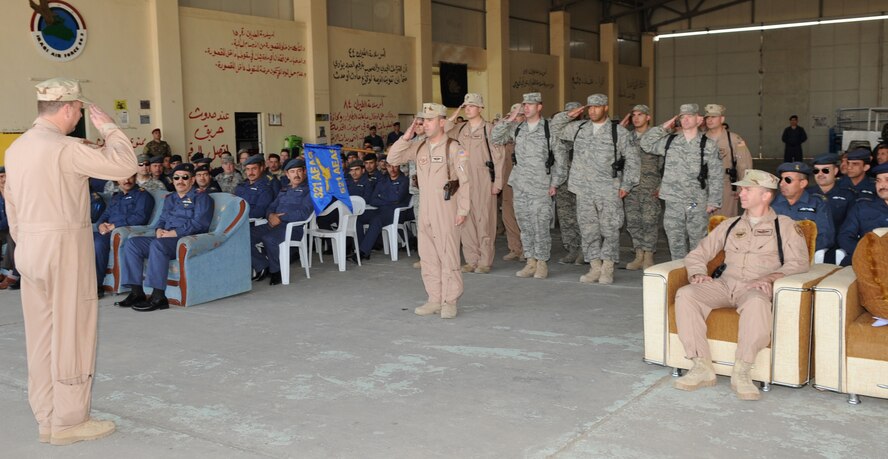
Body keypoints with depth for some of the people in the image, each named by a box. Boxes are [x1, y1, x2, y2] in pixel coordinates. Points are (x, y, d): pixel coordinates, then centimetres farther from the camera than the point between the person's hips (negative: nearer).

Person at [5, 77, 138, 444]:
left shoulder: (16, 148, 10)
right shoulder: (65, 148, -16)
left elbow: (11, 202, 15)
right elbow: (125, 165, -17)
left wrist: (24, 242, 22)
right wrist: (107, 127, -4)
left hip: (29, 248, 8)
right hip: (65, 248, -8)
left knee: (41, 333, 12)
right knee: (71, 331, 1)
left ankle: (47, 419, 21)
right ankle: (69, 421, 9)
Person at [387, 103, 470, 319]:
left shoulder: (454, 148, -7)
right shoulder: (418, 147, 10)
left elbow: (465, 181, -8)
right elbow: (393, 159, 8)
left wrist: (463, 210, -12)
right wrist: (406, 138, -3)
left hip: (446, 210, -6)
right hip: (425, 210, 6)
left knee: (448, 255, -3)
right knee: (428, 256, 10)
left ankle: (450, 301, 6)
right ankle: (435, 299, 19)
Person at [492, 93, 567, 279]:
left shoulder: (549, 129, -4)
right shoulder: (517, 128, 9)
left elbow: (560, 157, -2)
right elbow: (495, 138, 9)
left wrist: (555, 183, -5)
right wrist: (508, 120, -3)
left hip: (541, 186, -5)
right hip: (520, 185, 5)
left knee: (540, 226, -3)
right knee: (525, 225, 9)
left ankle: (542, 263, 7)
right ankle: (530, 262, 18)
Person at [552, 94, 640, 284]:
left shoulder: (618, 131, 0)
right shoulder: (579, 128, 11)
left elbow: (632, 159, 1)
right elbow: (555, 128, 20)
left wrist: (626, 184, -4)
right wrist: (569, 115, 4)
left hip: (609, 190, -4)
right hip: (584, 190, 4)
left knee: (610, 229, -2)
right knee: (588, 229, 6)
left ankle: (607, 268, 6)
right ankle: (595, 267, 14)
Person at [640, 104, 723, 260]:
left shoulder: (708, 145, 0)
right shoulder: (669, 141, 9)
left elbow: (715, 176, -1)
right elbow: (646, 144, 13)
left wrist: (713, 202, -6)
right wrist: (663, 128, 5)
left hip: (698, 203, -3)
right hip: (673, 202, 3)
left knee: (698, 241, 1)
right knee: (676, 241, 8)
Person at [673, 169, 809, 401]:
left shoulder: (785, 226, 14)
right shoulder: (730, 225, 26)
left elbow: (798, 262, -1)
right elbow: (697, 254, 23)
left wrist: (770, 278, -18)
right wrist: (698, 273, 0)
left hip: (755, 289, -4)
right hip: (723, 284, 4)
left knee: (757, 303, -41)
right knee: (685, 294, -26)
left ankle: (741, 372, -32)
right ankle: (702, 368, -28)